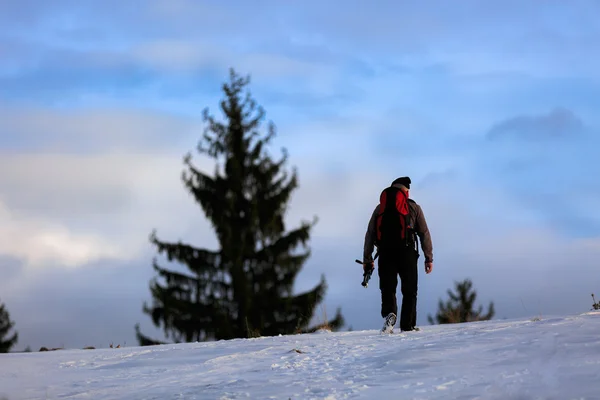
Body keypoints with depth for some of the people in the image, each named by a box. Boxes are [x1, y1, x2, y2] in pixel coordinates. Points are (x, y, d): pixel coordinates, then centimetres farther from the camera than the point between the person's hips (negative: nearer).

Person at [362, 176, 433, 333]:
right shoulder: (413, 207, 11)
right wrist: (429, 258, 8)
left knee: (387, 288, 4)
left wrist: (367, 259, 15)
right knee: (409, 291, 6)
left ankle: (389, 313, -24)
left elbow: (369, 235, 13)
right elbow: (424, 234, 7)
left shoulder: (380, 208, 17)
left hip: (385, 254, 2)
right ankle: (408, 325, 2)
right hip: (406, 252, -2)